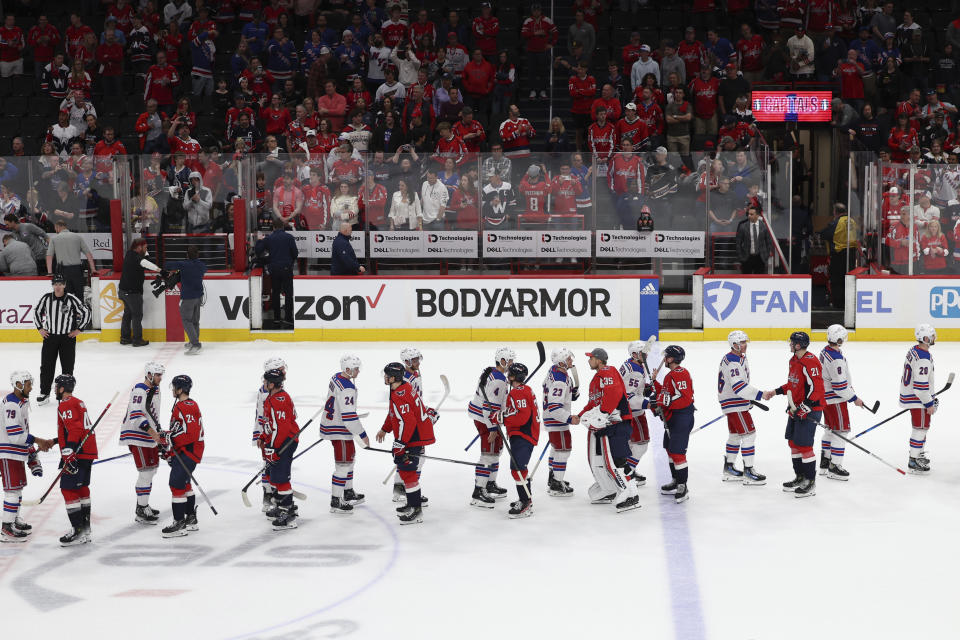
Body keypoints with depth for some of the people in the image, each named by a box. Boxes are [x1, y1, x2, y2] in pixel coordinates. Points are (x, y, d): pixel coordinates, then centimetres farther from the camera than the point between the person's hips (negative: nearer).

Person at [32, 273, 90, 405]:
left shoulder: (71, 299, -10)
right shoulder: (46, 298, -1)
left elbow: (86, 313, -2)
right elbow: (37, 311, 15)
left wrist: (79, 329, -3)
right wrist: (40, 328, 9)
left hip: (68, 337, -2)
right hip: (49, 336, 2)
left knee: (67, 367, 4)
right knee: (46, 366, 4)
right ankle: (44, 393, 14)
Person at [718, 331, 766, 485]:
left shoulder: (738, 358, 13)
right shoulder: (733, 362, -22)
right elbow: (738, 387, -32)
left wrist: (749, 399, 24)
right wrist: (759, 394, -33)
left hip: (733, 403, 11)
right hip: (735, 405, -11)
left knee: (735, 435, 18)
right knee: (748, 434, -9)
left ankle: (729, 468, 26)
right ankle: (748, 471, -7)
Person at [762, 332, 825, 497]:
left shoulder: (810, 362, -20)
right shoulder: (794, 360, 13)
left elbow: (816, 387, -25)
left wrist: (805, 406, -28)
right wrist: (775, 392, 20)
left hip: (809, 410, -10)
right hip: (796, 409, 10)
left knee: (803, 445, -9)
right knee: (793, 443, 15)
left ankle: (811, 483, -1)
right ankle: (800, 478, 26)